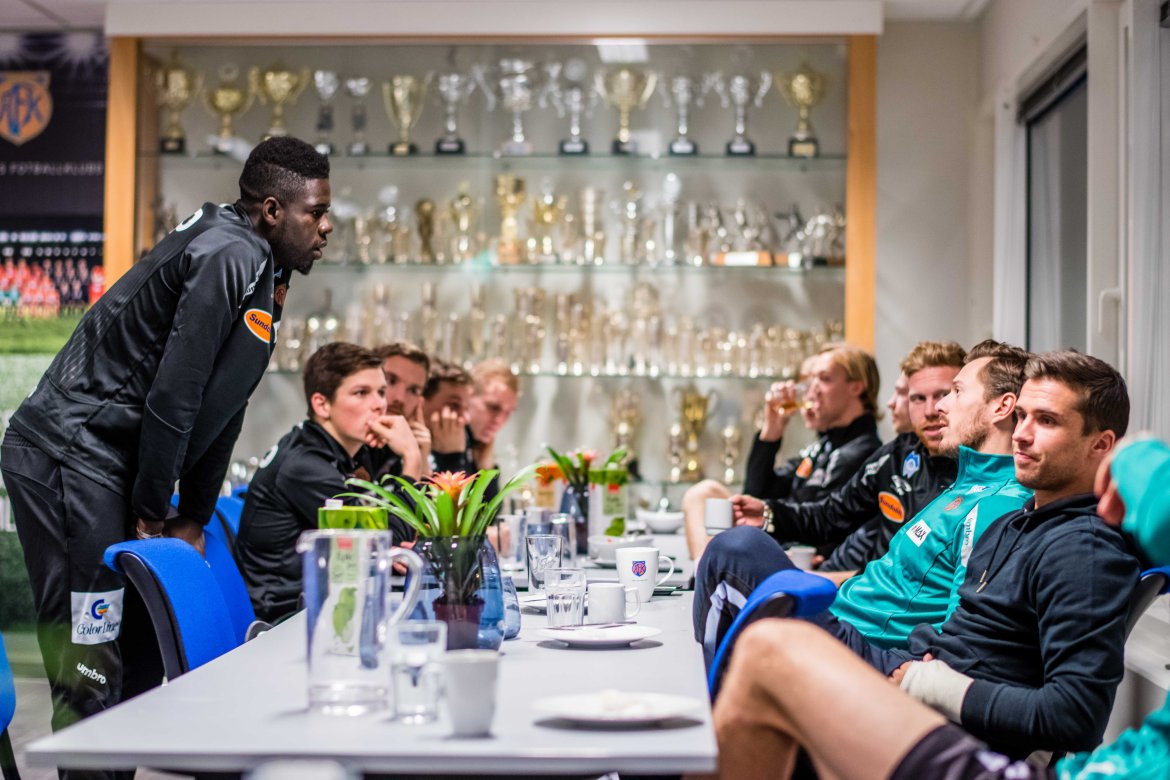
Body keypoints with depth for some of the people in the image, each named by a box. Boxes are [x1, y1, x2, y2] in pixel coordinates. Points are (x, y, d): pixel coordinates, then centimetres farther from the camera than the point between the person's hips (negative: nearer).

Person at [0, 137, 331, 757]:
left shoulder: (262, 273, 16)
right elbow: (172, 396, -19)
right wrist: (152, 516, -11)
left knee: (141, 653, 13)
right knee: (92, 670, -9)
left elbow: (221, 408, 18)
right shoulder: (229, 255, -16)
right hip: (70, 455, -10)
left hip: (107, 464, 10)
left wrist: (192, 521, 16)